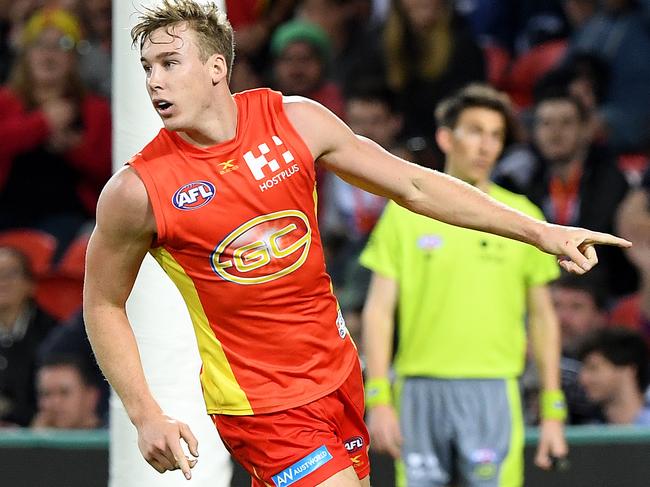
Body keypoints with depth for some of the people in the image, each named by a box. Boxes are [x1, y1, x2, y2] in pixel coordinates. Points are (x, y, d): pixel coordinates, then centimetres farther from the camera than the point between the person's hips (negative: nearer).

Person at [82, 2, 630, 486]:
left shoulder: (294, 121, -5)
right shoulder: (136, 191, -15)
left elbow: (412, 185, 3)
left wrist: (539, 232, 3)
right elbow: (103, 304, -1)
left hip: (337, 367, 5)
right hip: (260, 405, -5)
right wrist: (146, 416, -9)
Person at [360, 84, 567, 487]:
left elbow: (543, 316, 12)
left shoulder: (522, 216, 8)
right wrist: (379, 399, -4)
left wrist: (552, 412, 7)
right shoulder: (405, 211, 6)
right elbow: (380, 309, 5)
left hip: (492, 390, 0)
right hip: (420, 390, 0)